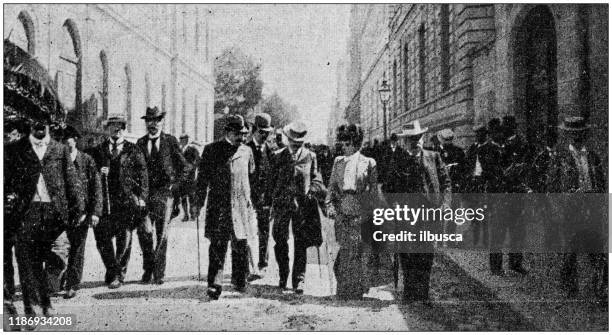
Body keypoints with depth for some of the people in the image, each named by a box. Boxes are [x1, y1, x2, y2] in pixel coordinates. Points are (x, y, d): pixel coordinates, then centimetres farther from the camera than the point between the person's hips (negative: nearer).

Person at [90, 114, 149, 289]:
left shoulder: (134, 151, 8)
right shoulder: (98, 150, 13)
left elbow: (142, 175, 4)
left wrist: (142, 197, -5)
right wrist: (99, 173, -9)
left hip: (128, 201, -1)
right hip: (104, 201, 1)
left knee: (124, 239, 1)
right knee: (102, 237, -4)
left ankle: (119, 274, 15)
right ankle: (111, 271, 13)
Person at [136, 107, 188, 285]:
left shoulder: (171, 141, 5)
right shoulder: (140, 143, 11)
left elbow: (184, 167, 8)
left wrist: (175, 185, -2)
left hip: (165, 192, -2)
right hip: (145, 193, 2)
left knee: (162, 234, -3)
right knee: (143, 231, -4)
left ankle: (159, 273, 5)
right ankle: (148, 270, 14)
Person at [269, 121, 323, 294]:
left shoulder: (310, 156, 4)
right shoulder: (279, 156, 5)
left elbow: (315, 179, 12)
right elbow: (273, 181, 8)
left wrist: (313, 191, -5)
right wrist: (273, 204, 5)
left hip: (302, 204, -1)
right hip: (282, 203, 1)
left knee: (300, 244, -1)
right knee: (280, 242, 4)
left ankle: (299, 280, 6)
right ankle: (283, 278, 21)